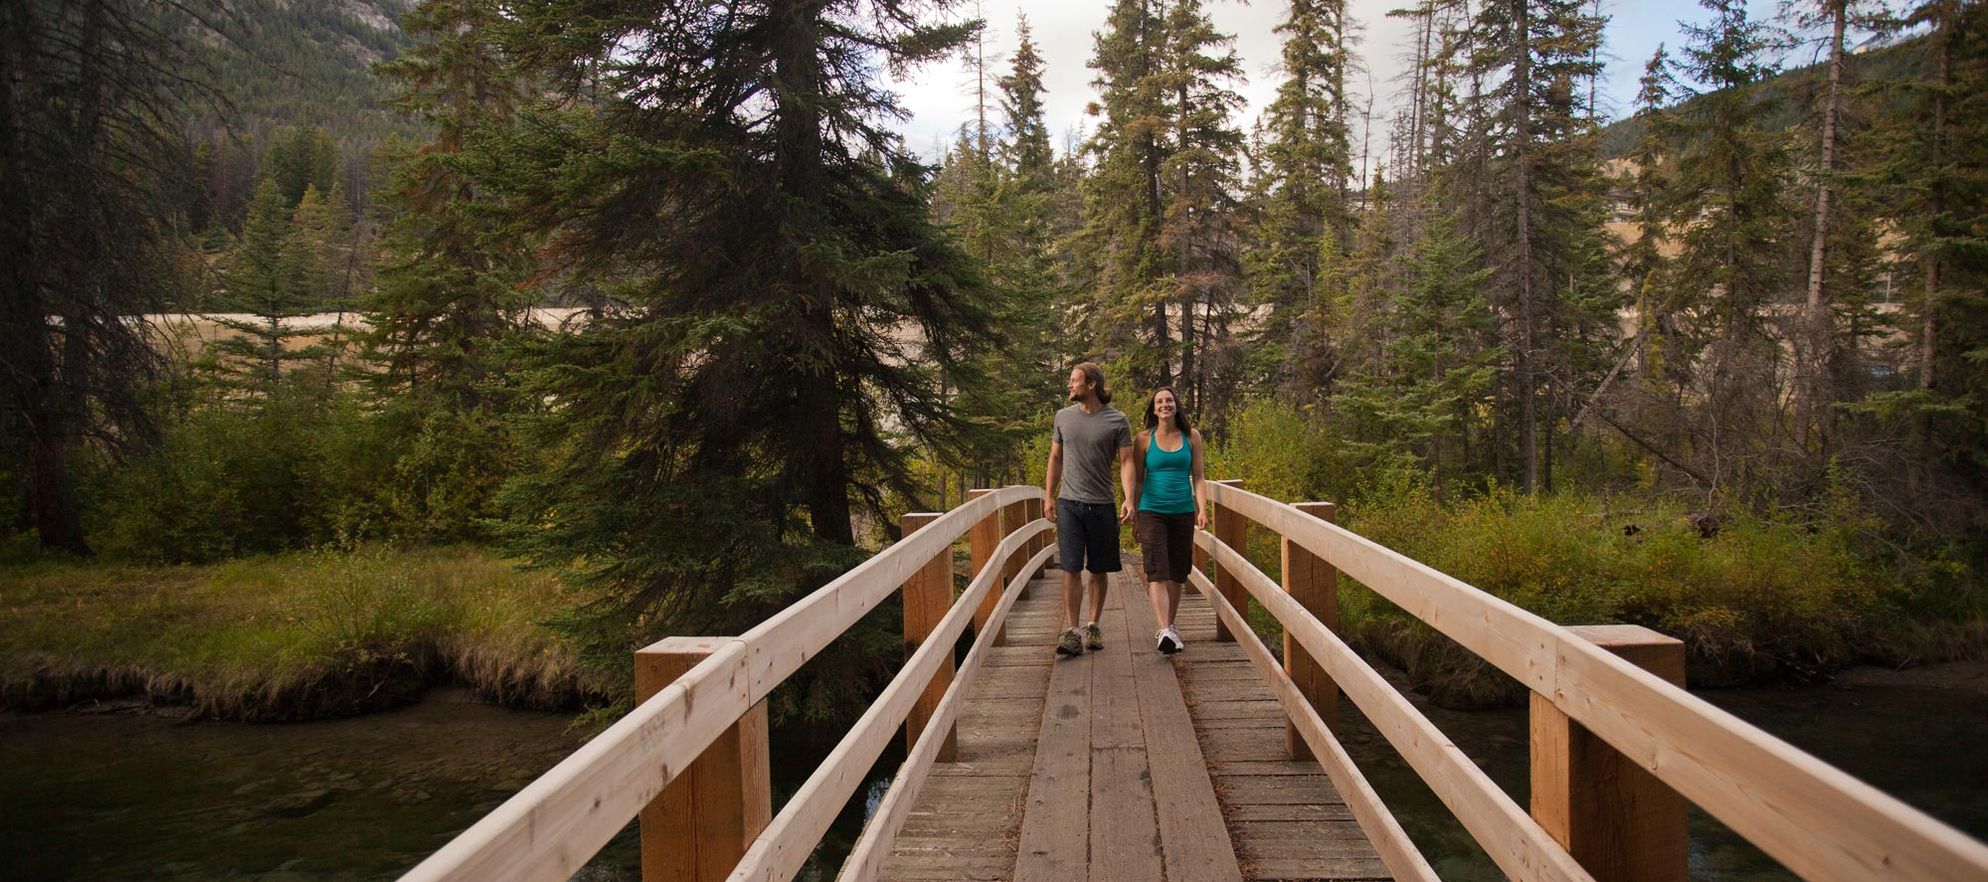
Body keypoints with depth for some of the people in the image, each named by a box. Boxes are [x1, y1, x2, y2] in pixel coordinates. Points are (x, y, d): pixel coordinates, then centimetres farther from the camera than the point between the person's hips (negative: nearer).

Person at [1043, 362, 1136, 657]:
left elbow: (1126, 462, -4)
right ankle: (1071, 632, -6)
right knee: (1071, 569, -6)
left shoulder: (1117, 420, -2)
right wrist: (1048, 496, 9)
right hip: (1069, 503, 1)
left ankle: (1093, 627, 20)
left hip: (1101, 505, -1)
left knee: (1099, 570, 8)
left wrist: (1129, 499, -17)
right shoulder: (1063, 417, 7)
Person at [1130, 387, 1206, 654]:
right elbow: (1138, 480, 6)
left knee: (1176, 573, 8)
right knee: (1157, 572, -13)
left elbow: (1197, 477, 8)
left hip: (1183, 512, 2)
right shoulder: (1145, 439, 2)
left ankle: (1169, 627, 21)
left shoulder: (1191, 436, 7)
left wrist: (1202, 509, -3)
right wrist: (1134, 517, 6)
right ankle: (1164, 632, -23)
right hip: (1152, 512, -2)